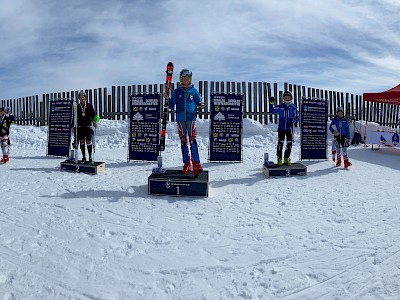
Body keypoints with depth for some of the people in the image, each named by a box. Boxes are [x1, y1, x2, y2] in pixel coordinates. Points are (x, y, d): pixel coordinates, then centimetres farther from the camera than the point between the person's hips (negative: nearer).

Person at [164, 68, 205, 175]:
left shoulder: (194, 90, 8)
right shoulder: (177, 91, 11)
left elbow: (199, 102, 13)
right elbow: (171, 105, 11)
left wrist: (201, 106, -9)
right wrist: (167, 99, -6)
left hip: (191, 117, -2)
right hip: (180, 118, 2)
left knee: (192, 140, -11)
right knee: (183, 141, 5)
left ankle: (196, 163, -7)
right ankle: (186, 164, 12)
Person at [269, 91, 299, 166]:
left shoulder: (293, 107, 6)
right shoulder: (280, 107, 7)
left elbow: (297, 118, 10)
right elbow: (271, 111, 5)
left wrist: (294, 121, -10)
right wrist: (271, 103, -7)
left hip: (289, 129, 1)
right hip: (281, 128, -1)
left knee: (289, 144, 3)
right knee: (280, 144, -5)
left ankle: (286, 159, 15)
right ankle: (279, 159, 3)